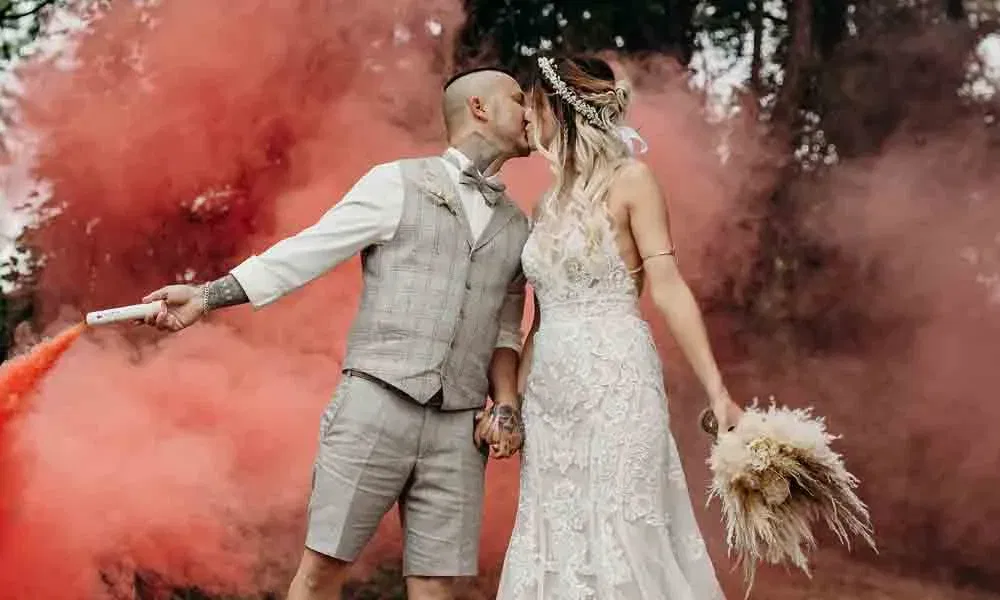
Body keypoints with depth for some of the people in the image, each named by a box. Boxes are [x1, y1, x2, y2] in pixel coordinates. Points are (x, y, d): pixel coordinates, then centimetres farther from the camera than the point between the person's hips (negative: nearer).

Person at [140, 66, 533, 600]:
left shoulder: (515, 225, 17)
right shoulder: (397, 183, 3)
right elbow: (305, 252, 1)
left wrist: (506, 406, 2)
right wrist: (205, 296, -5)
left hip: (457, 428, 4)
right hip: (375, 405, -4)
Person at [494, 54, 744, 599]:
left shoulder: (629, 180, -3)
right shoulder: (548, 203, 15)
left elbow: (667, 287, -10)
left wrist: (717, 392, -17)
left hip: (616, 386, -7)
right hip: (549, 393, 7)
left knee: (621, 542, -4)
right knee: (556, 545, 8)